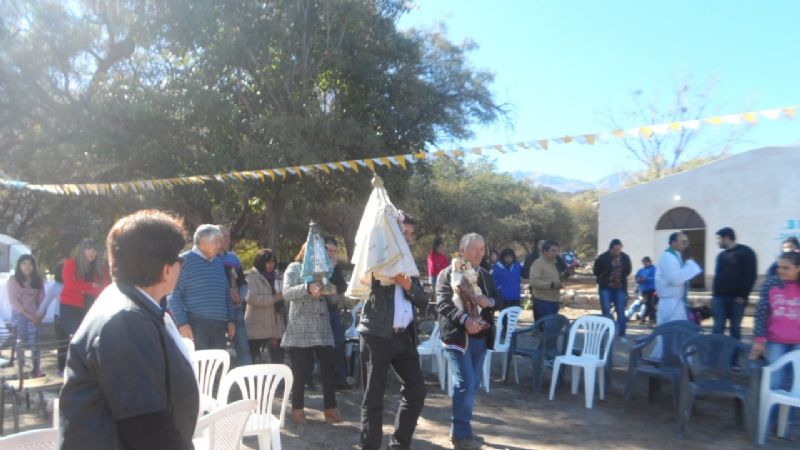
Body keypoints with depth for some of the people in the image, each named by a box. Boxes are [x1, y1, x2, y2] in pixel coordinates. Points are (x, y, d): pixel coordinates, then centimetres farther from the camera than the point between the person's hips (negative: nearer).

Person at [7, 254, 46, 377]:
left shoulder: (38, 280, 11)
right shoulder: (13, 280, 2)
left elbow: (42, 299, 8)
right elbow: (13, 301, -5)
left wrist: (40, 315, -7)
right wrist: (28, 315, -12)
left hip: (35, 317, 2)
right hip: (19, 316, -2)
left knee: (35, 343, -6)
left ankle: (36, 368, -4)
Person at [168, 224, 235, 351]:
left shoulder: (219, 262, 16)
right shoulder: (186, 260, -3)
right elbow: (174, 295, -8)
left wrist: (231, 320, 16)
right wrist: (182, 323, -14)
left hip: (219, 326, 6)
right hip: (196, 325, -6)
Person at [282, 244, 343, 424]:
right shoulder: (294, 268, 4)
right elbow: (286, 293, -13)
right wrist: (307, 288, -27)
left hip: (323, 329, 4)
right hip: (301, 330, -4)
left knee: (329, 369, 0)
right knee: (301, 371, 2)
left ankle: (330, 408, 11)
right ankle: (297, 409, 17)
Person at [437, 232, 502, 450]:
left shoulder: (485, 275, 15)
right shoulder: (448, 274, -5)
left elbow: (499, 300, 13)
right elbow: (442, 303, -15)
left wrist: (489, 302, -11)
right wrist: (464, 319, -29)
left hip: (480, 338, 6)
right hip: (457, 337, -6)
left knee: (473, 385, 11)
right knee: (464, 385, -7)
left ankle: (459, 430, 25)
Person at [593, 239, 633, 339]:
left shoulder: (625, 257, -2)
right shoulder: (603, 257, -10)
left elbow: (628, 271, 13)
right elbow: (596, 271, 1)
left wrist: (621, 278, 4)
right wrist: (603, 279, 4)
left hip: (620, 289, 3)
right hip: (605, 288, -2)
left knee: (621, 312, 4)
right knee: (606, 311, -6)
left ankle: (621, 334, 14)